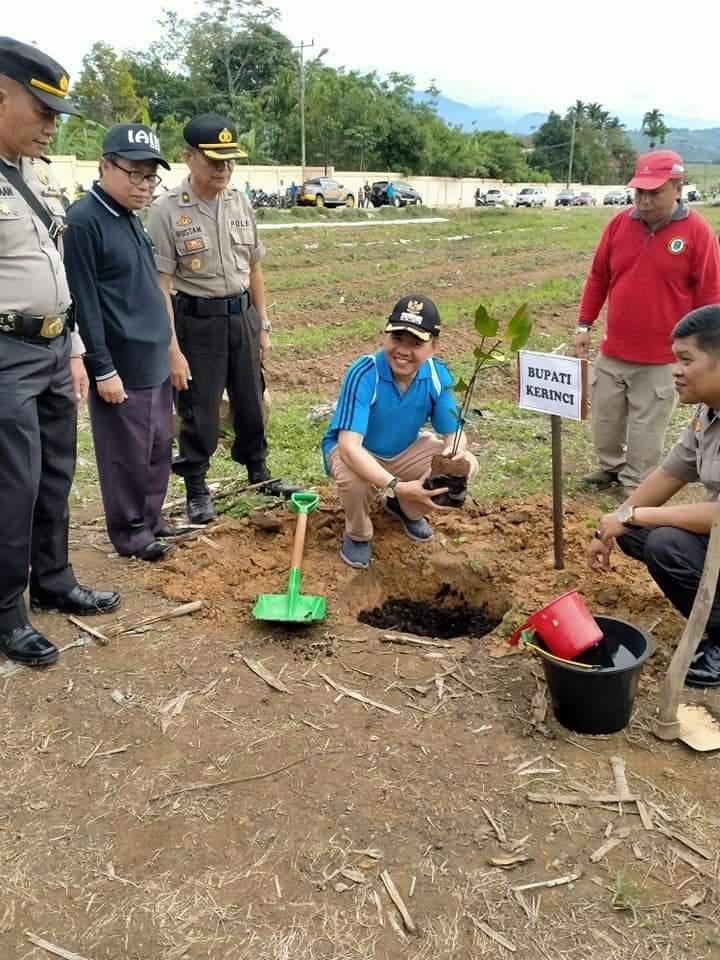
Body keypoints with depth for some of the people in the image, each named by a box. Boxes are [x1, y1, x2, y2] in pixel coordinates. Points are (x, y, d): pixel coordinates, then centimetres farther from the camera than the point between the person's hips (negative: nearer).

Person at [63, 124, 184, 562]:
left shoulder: (131, 217, 12)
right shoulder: (84, 221, -15)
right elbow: (84, 303, -17)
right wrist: (103, 369, -17)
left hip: (154, 360, 9)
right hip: (122, 366, -8)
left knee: (159, 447, 16)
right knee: (128, 454, 4)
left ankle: (152, 518, 31)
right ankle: (129, 531, 19)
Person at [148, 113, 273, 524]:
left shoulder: (240, 202, 4)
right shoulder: (168, 211, -12)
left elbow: (254, 268, 12)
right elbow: (161, 287, -13)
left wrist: (263, 324, 10)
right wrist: (173, 350, -16)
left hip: (242, 314, 5)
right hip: (198, 320, -5)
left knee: (251, 401, 16)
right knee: (200, 411, 4)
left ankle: (258, 470, 37)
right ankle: (197, 487, 22)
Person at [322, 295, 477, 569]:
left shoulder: (438, 374, -19)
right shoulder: (363, 375, -34)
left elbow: (453, 432, -13)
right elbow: (349, 446, -41)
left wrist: (456, 451, -40)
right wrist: (397, 486, -53)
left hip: (405, 451, 5)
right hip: (356, 453, -4)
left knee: (467, 464, -16)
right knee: (354, 478, -39)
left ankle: (407, 510, 15)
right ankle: (357, 534, -1)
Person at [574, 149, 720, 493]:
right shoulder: (619, 223, 0)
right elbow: (597, 278, 10)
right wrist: (584, 325, 7)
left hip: (661, 358, -4)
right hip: (612, 351, 4)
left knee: (646, 425, 7)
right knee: (605, 417, 16)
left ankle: (636, 485, 24)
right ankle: (610, 466, 39)